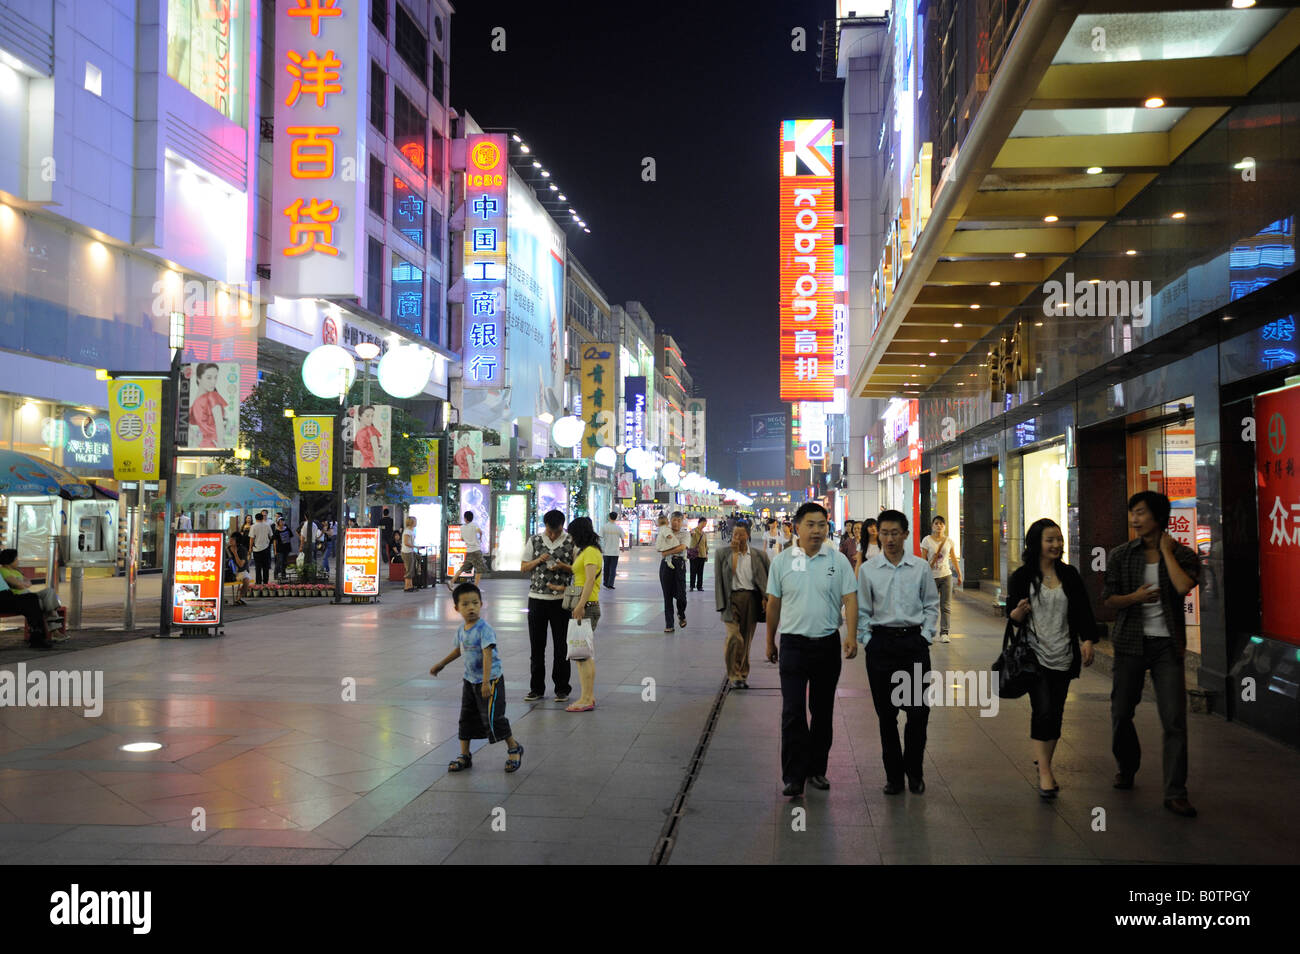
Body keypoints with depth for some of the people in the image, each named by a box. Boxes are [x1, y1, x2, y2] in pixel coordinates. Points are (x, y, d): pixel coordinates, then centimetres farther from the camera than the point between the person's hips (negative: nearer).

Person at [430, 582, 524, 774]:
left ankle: (514, 748, 15)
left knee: (493, 718, -5)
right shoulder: (461, 629, 4)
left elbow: (487, 655, -27)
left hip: (490, 680, -8)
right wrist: (441, 664, 32)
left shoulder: (484, 629, -21)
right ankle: (464, 755, 22)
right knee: (466, 718, 10)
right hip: (470, 680, 8)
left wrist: (486, 682, -33)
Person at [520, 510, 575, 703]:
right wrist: (538, 560, -8)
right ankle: (536, 688, 16)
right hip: (537, 598, 2)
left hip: (561, 599, -2)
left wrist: (563, 567, -15)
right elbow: (523, 567, 10)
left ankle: (562, 688, 13)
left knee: (561, 646, 3)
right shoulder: (534, 540, 6)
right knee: (536, 645, 7)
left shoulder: (571, 542, 0)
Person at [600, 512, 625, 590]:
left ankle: (606, 583, 25)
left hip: (606, 551, 1)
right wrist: (622, 546, 22)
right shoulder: (619, 528, -4)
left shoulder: (604, 527, -5)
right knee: (613, 568, 1)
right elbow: (622, 538, 4)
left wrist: (601, 548, 5)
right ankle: (610, 584, -9)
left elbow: (601, 538, -5)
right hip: (615, 551, -1)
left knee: (606, 568, 14)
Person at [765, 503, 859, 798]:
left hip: (828, 644, 1)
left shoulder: (838, 560, 1)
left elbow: (850, 599, -4)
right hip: (793, 644, -1)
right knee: (792, 712, -5)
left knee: (823, 711, 11)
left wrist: (852, 635, -17)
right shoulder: (782, 561, 2)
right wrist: (770, 642, 11)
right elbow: (773, 604, 8)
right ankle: (794, 776, -1)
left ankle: (817, 770, 24)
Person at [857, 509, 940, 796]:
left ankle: (915, 772, 18)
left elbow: (932, 605, 10)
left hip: (914, 641, 0)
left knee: (919, 710, -1)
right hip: (881, 643, 0)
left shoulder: (921, 568, 3)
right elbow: (861, 610, 6)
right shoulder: (867, 570, 2)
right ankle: (893, 774, 18)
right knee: (886, 713, 6)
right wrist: (867, 640, -1)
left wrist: (926, 635, 1)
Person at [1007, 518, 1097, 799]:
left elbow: (1083, 610, 9)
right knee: (1043, 710, -12)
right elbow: (1012, 617, 1)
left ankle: (1044, 761, 26)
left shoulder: (1069, 575, 8)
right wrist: (1019, 612, -22)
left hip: (1063, 657, 4)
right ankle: (1044, 772, -6)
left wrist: (1087, 639, -5)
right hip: (1035, 655, -4)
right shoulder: (1022, 577, -2)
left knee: (1056, 713, 8)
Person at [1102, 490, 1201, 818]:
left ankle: (1175, 793, 0)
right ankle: (1127, 766, 35)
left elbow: (1184, 586, -21)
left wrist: (1166, 551, -12)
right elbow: (1108, 599, 5)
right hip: (1131, 642, 2)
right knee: (1121, 712, 8)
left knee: (1174, 718, -7)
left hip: (1167, 644, -2)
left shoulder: (1183, 555, -1)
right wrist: (1135, 597, -13)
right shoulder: (1120, 555, 3)